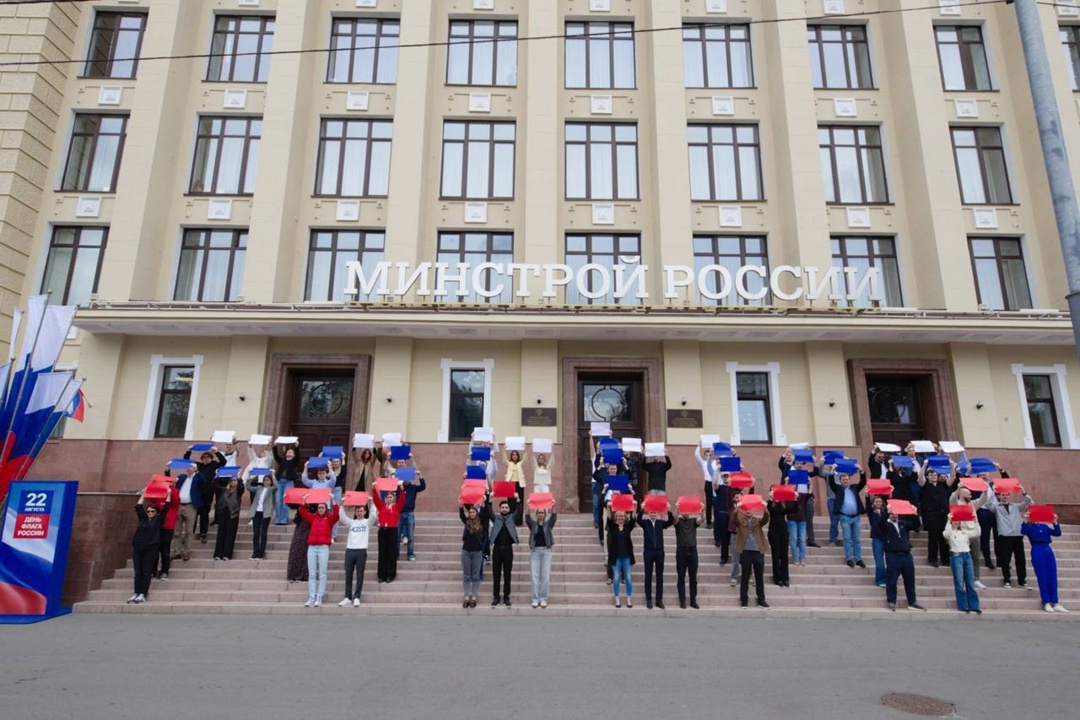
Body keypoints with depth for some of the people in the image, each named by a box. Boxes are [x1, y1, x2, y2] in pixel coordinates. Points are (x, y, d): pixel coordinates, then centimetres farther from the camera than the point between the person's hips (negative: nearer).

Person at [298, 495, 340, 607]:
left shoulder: (329, 518, 5)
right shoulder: (313, 517, 14)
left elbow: (336, 514, -13)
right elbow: (303, 513, 8)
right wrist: (304, 501, -3)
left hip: (323, 548, -3)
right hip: (312, 547, 3)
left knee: (322, 574, -1)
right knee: (311, 574, 4)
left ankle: (319, 598, 2)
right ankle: (311, 597, 7)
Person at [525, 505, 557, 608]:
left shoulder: (548, 524, 6)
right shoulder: (533, 524, 6)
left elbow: (554, 517, -13)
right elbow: (527, 518, -13)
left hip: (546, 551, 0)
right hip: (535, 551, 0)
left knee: (545, 576, -2)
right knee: (535, 575, -1)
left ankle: (543, 599, 6)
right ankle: (535, 599, 4)